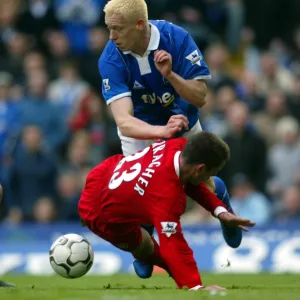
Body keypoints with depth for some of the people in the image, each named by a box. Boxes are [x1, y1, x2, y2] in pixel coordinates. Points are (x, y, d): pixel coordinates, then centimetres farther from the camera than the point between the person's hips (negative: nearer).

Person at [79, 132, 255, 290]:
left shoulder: (178, 146, -20)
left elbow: (191, 180, 1)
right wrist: (195, 286, -48)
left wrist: (219, 210, -9)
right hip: (101, 216, -8)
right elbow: (173, 245, -44)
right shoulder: (167, 195, -43)